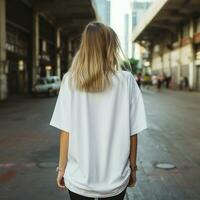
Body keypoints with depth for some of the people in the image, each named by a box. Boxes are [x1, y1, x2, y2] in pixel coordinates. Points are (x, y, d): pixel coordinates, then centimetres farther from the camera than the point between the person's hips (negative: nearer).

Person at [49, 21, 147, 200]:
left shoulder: (70, 80, -8)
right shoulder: (126, 81, -9)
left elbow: (65, 131, -8)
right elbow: (132, 132, -7)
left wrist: (62, 168, 5)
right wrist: (133, 167, 7)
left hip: (78, 179, 1)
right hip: (115, 179, 0)